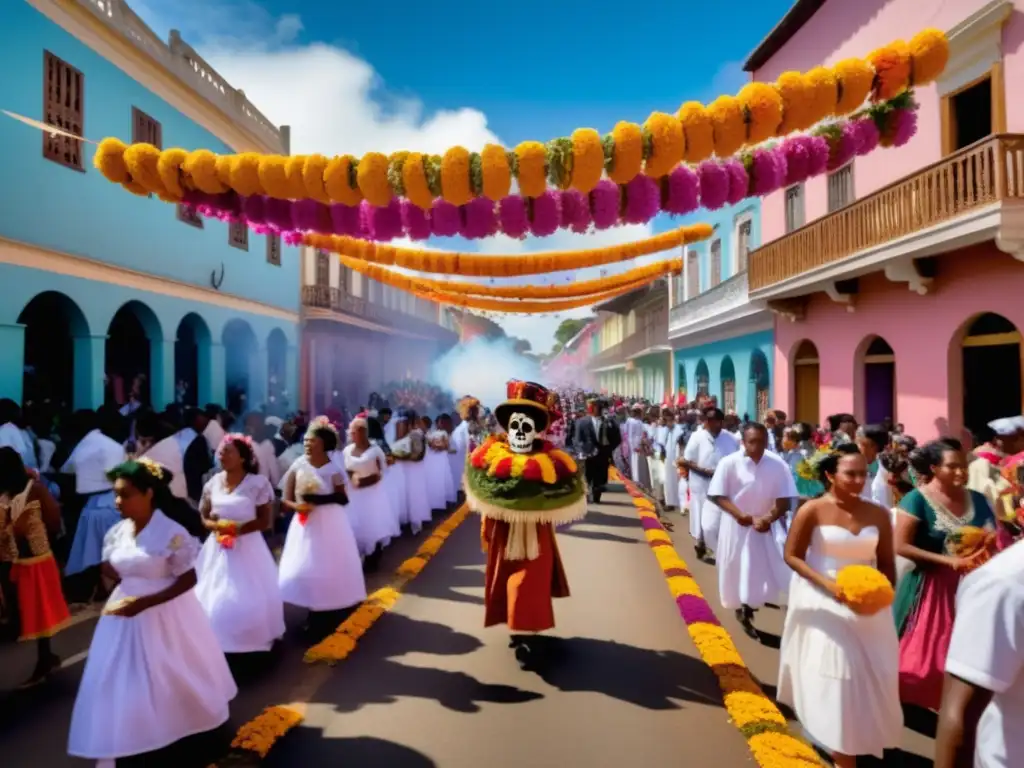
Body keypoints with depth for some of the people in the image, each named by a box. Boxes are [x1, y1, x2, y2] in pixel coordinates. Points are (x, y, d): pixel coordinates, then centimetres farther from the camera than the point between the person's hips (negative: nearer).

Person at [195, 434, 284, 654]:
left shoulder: (258, 483, -11)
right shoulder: (213, 483, 2)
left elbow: (266, 520, -9)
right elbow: (204, 516, 8)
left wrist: (239, 529, -21)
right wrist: (216, 525, -13)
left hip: (247, 547, -4)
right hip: (218, 548, 4)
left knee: (249, 599, 2)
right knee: (213, 599, 9)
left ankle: (253, 645, 18)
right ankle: (217, 644, 24)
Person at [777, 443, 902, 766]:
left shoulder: (878, 514, -3)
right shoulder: (813, 510, -15)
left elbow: (887, 564, 7)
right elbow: (792, 556, -10)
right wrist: (828, 584, -21)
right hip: (824, 605, -4)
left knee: (869, 678, 15)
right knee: (833, 681, 2)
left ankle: (861, 741, 41)